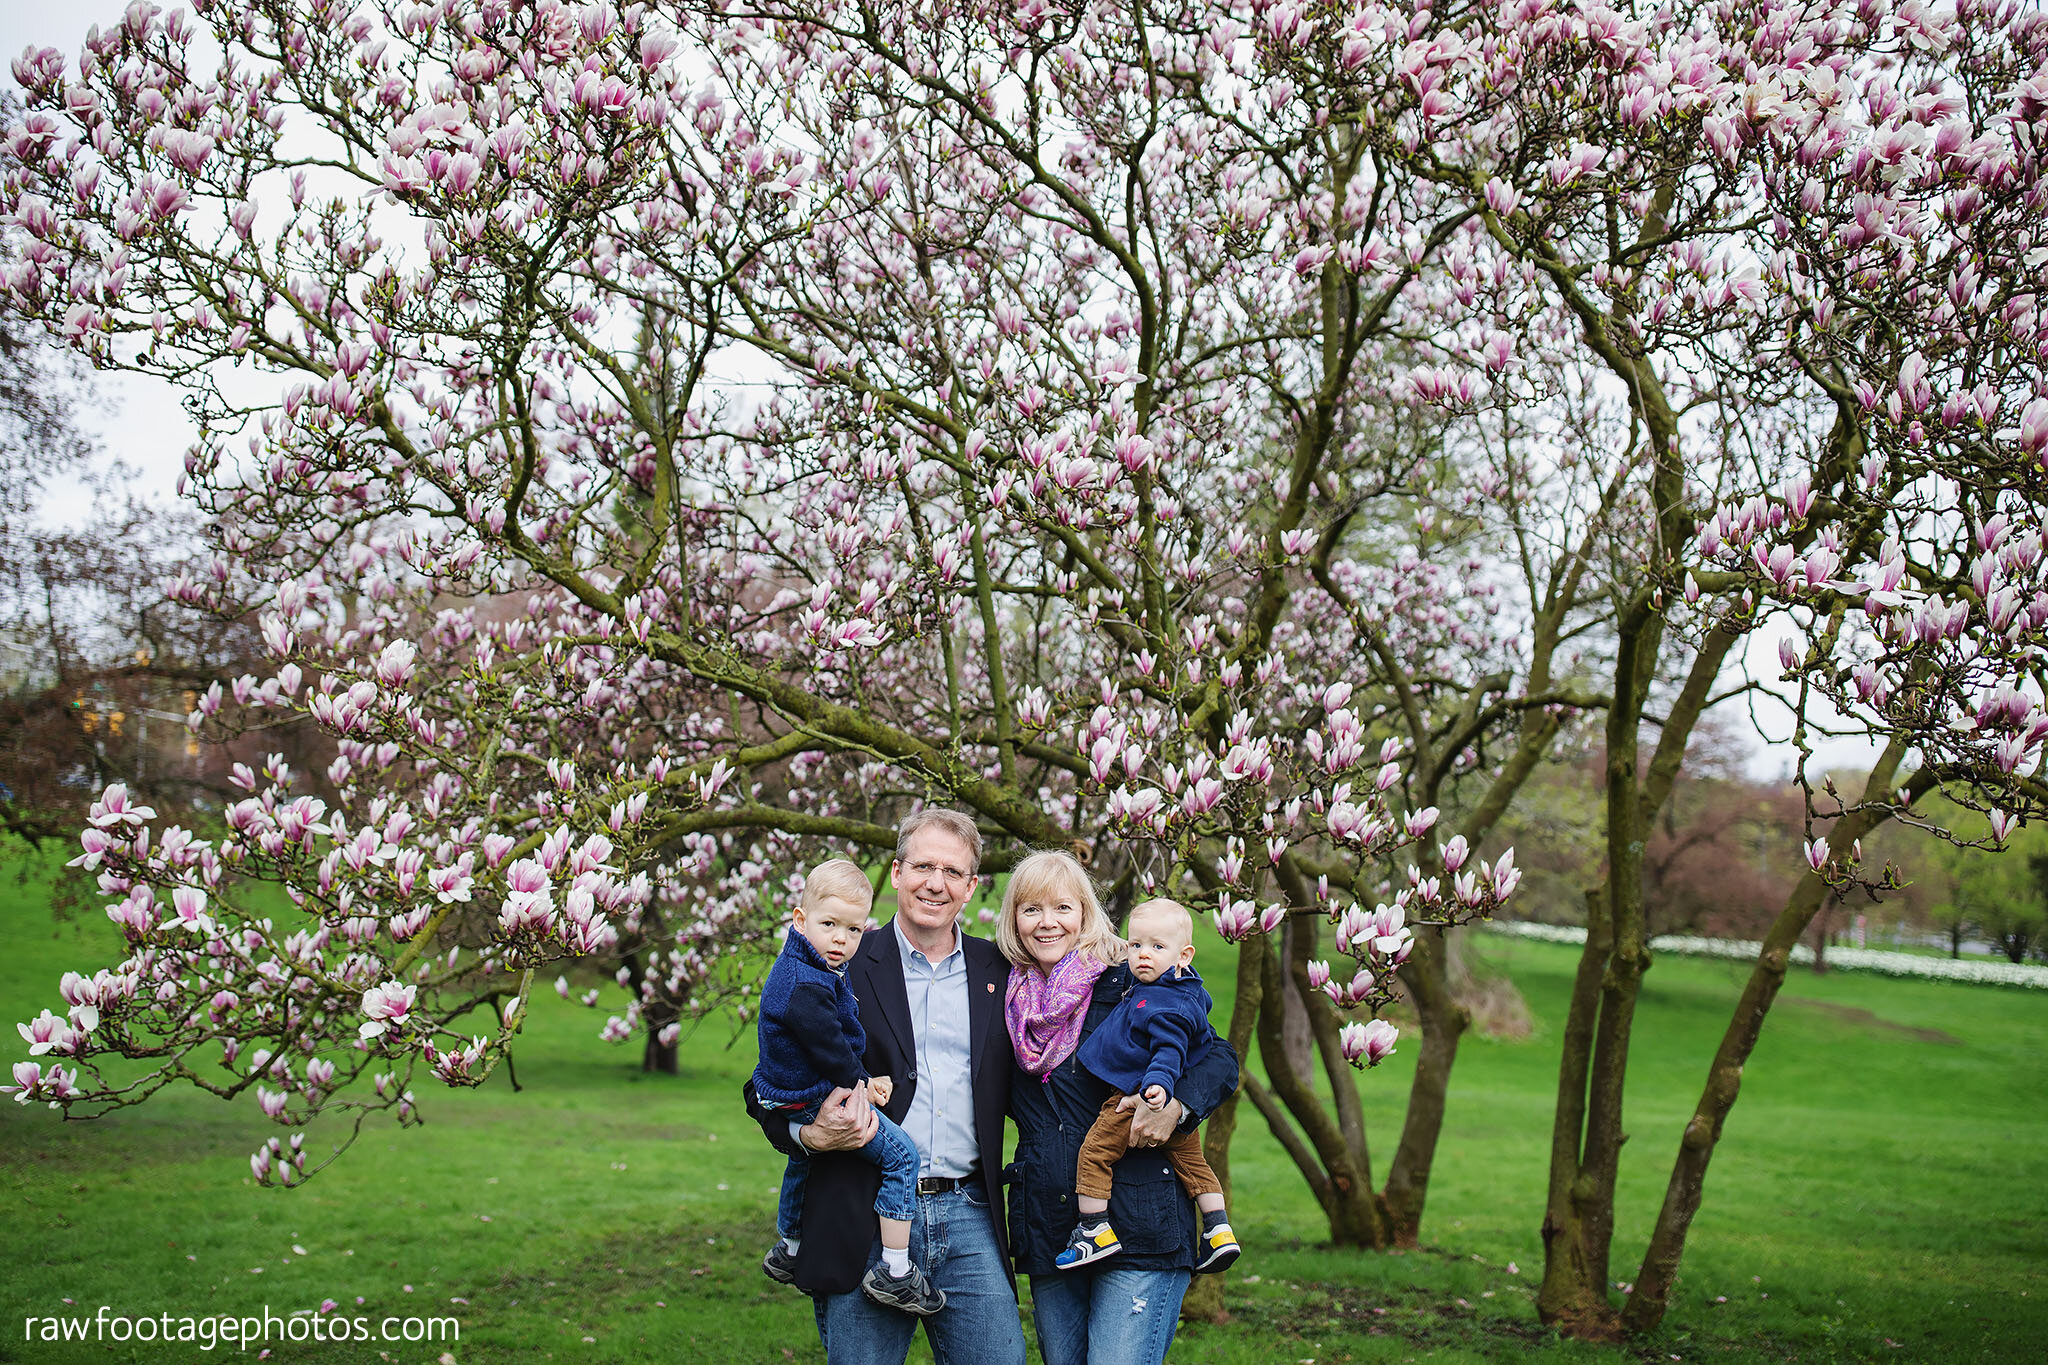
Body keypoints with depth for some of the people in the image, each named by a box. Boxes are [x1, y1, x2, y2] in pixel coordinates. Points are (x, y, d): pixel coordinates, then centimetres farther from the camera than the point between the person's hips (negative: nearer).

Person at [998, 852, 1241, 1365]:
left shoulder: (1130, 985, -3)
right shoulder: (1010, 1000, 9)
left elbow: (1220, 1058, -4)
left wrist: (1175, 1104, -21)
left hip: (1138, 1228, -5)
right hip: (1047, 1235, 5)